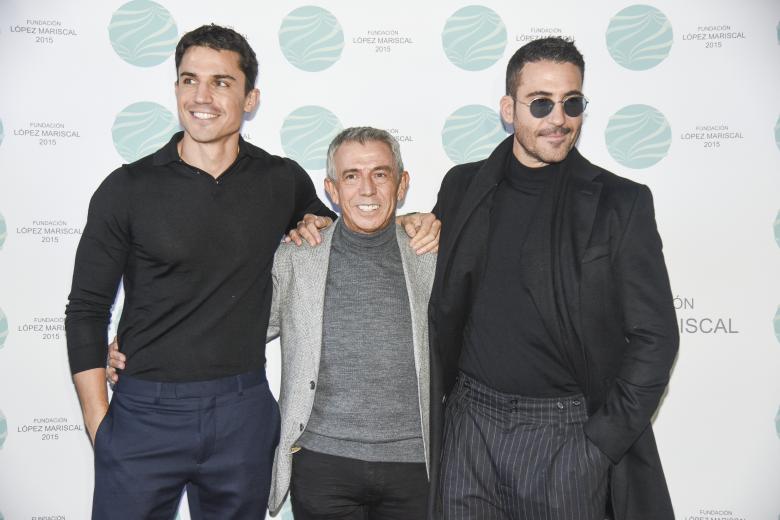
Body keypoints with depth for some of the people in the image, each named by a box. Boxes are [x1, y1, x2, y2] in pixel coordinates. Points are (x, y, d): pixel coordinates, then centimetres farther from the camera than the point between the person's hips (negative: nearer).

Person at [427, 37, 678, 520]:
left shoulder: (620, 202, -6)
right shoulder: (462, 186, 3)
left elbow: (655, 336, -5)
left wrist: (603, 440, -9)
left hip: (567, 432, -2)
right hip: (469, 424, 3)